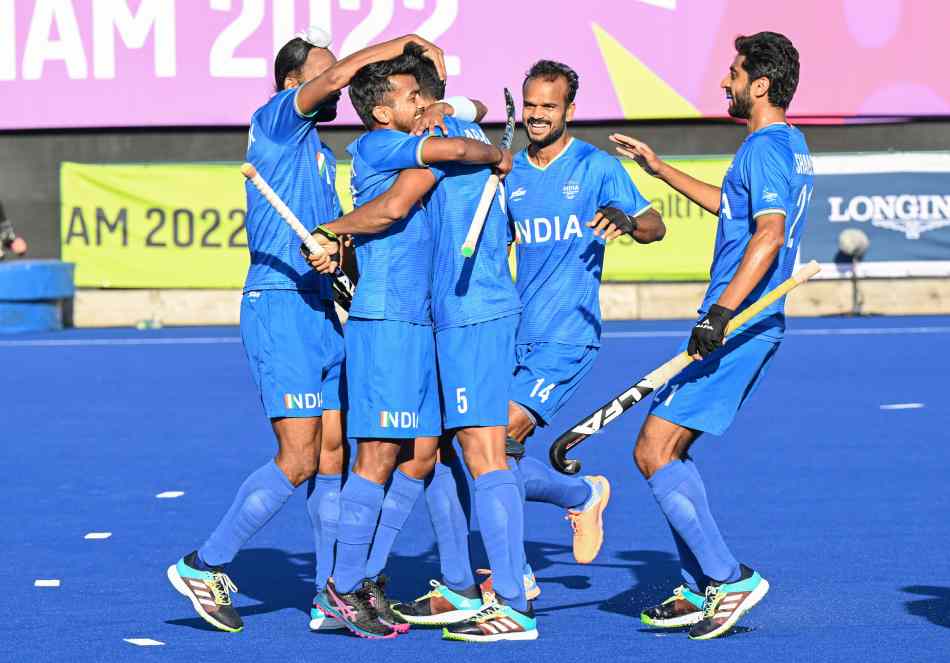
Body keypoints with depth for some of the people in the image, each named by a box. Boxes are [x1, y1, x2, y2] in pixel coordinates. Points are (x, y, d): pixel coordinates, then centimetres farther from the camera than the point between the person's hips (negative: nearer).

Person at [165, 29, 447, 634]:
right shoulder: (275, 120, -5)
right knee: (298, 461, -10)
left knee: (334, 453, 6)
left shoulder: (317, 150, 21)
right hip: (279, 307, -9)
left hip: (320, 310, 9)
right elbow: (340, 75, -20)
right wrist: (408, 42, -13)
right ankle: (203, 567, 1)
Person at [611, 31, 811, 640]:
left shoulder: (764, 149, -14)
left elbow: (769, 233, -28)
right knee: (669, 451, 15)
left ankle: (729, 578, -9)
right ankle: (701, 591, 16)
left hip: (737, 326, -10)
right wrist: (660, 169, 39)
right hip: (754, 325, 10)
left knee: (653, 452, -10)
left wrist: (720, 315, -35)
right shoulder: (791, 145, 18)